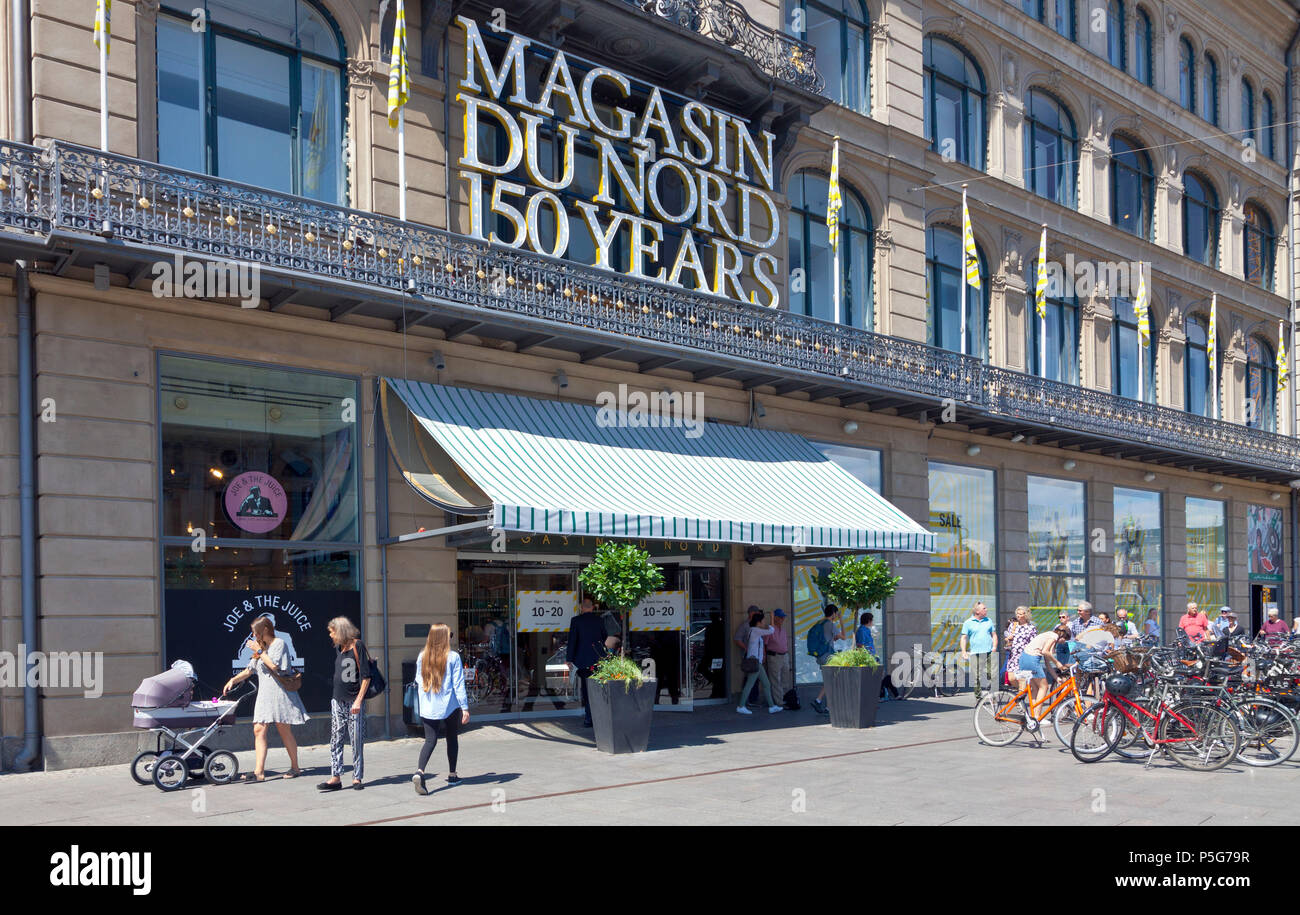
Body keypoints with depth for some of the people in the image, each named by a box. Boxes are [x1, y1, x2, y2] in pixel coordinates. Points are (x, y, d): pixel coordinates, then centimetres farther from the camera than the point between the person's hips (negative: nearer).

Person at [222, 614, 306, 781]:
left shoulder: (279, 643, -2)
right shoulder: (262, 648, 22)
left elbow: (274, 665, -15)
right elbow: (249, 670, 25)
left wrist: (259, 651, -9)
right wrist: (233, 680, 13)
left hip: (279, 692, -7)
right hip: (264, 694, 7)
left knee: (284, 731, -1)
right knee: (259, 730, -7)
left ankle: (295, 767, 12)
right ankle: (259, 772, -13)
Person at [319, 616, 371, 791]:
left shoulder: (357, 646, -8)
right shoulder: (341, 648, 13)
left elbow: (366, 676, -12)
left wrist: (359, 700, -17)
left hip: (354, 702, -7)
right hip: (338, 701, 7)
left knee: (357, 740, -1)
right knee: (336, 739, 2)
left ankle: (357, 777, 6)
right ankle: (336, 777, 2)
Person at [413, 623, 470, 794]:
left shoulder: (422, 657, 2)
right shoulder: (453, 657, -9)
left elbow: (419, 682, 11)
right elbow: (458, 684, -9)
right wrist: (465, 707, -6)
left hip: (427, 707, 3)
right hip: (449, 706, -3)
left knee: (430, 740, 3)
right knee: (452, 739, 14)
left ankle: (419, 771, -20)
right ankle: (452, 775, 22)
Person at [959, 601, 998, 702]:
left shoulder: (988, 621, 13)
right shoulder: (968, 623, 4)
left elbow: (994, 635, 18)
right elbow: (964, 638, 4)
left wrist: (994, 647, 2)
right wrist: (964, 652, -6)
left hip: (989, 652, 2)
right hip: (975, 653, -2)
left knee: (991, 675, -6)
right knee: (977, 677, -2)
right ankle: (978, 696, 7)